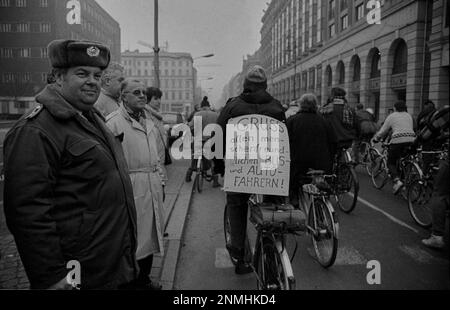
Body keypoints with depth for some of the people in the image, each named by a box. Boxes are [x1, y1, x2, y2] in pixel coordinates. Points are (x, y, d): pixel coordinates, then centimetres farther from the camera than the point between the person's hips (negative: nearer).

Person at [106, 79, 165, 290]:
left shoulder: (149, 122, 17)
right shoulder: (113, 122, -8)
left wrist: (160, 181, 18)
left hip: (152, 185, 8)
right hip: (130, 186, -7)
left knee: (150, 234, 15)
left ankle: (143, 279, 31)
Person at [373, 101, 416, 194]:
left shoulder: (392, 116, 8)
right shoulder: (409, 116, 22)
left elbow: (383, 131, 8)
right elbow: (412, 128, 26)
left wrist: (376, 138, 23)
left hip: (397, 141, -5)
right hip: (411, 141, 5)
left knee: (391, 163, 4)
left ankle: (397, 180, -17)